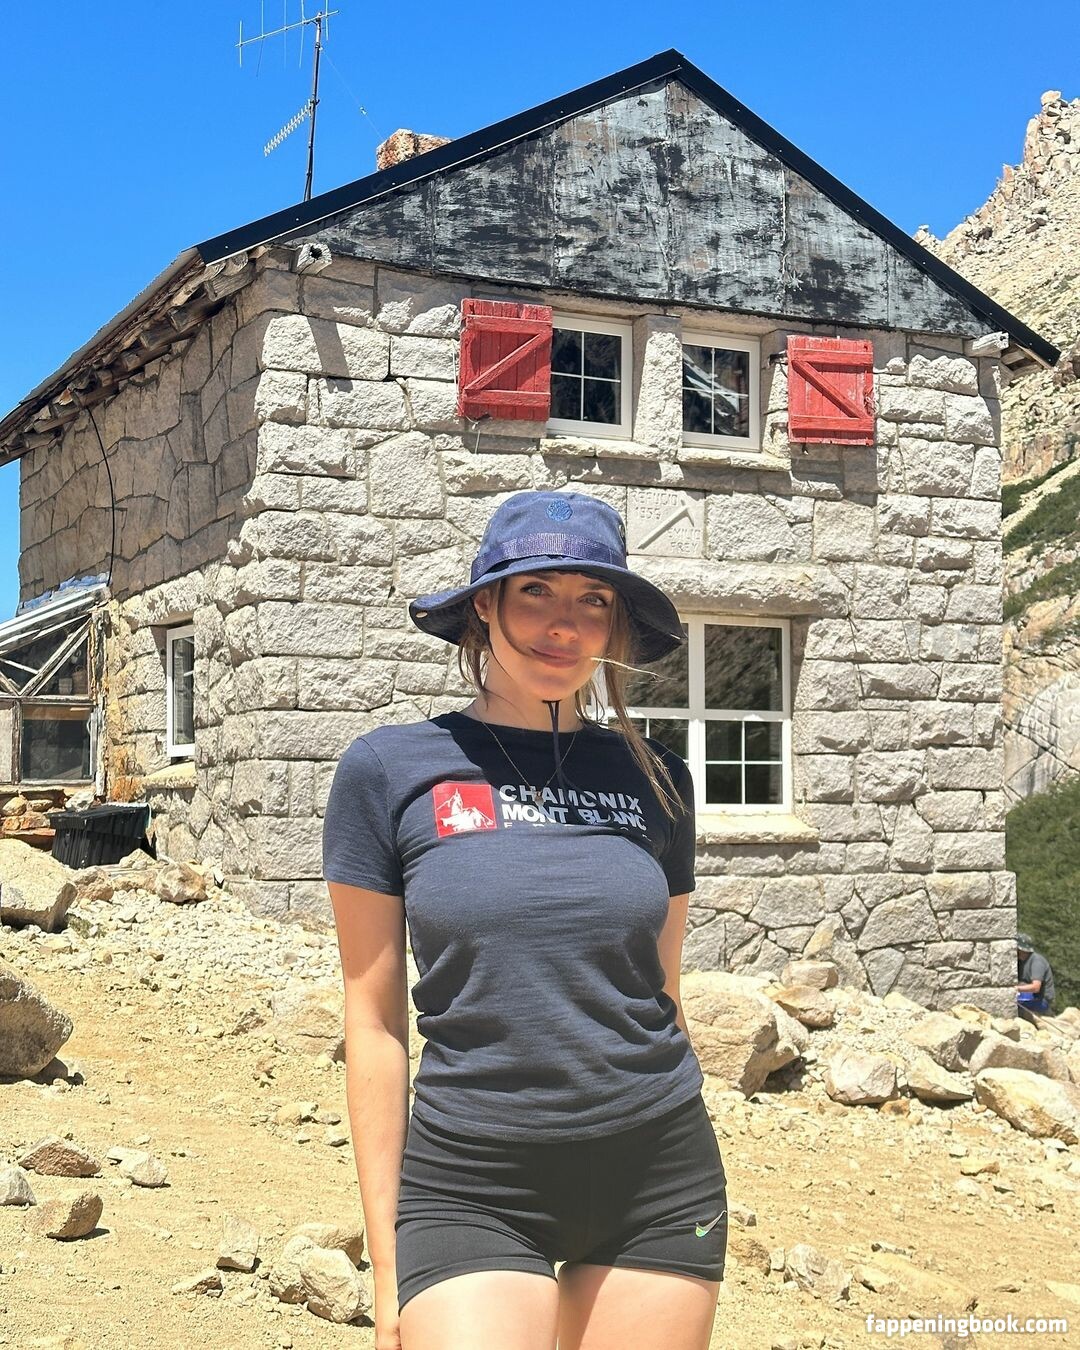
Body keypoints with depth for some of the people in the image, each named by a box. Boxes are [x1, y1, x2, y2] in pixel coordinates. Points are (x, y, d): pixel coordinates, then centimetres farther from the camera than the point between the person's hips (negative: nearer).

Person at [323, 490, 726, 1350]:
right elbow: (375, 1020, -1)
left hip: (657, 1180, 3)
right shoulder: (392, 769, -2)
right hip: (472, 1189, -2)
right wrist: (387, 1256, -1)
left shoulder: (652, 779, 6)